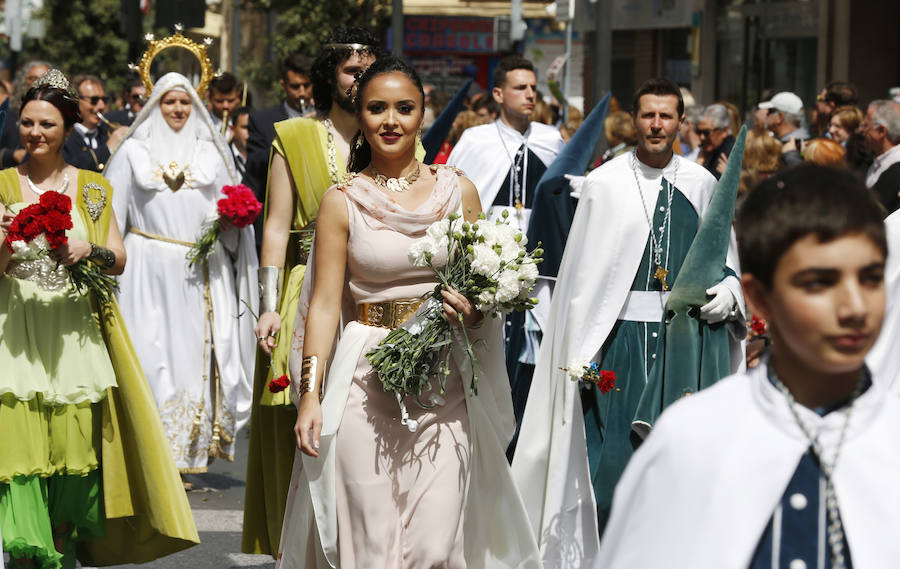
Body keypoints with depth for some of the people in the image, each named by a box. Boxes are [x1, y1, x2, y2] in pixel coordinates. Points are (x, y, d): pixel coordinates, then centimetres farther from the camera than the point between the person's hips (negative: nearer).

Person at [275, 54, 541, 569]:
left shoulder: (458, 191, 7)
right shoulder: (343, 201, 2)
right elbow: (325, 303, -1)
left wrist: (475, 311, -8)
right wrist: (310, 395, -9)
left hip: (445, 383, 1)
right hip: (366, 385, -1)